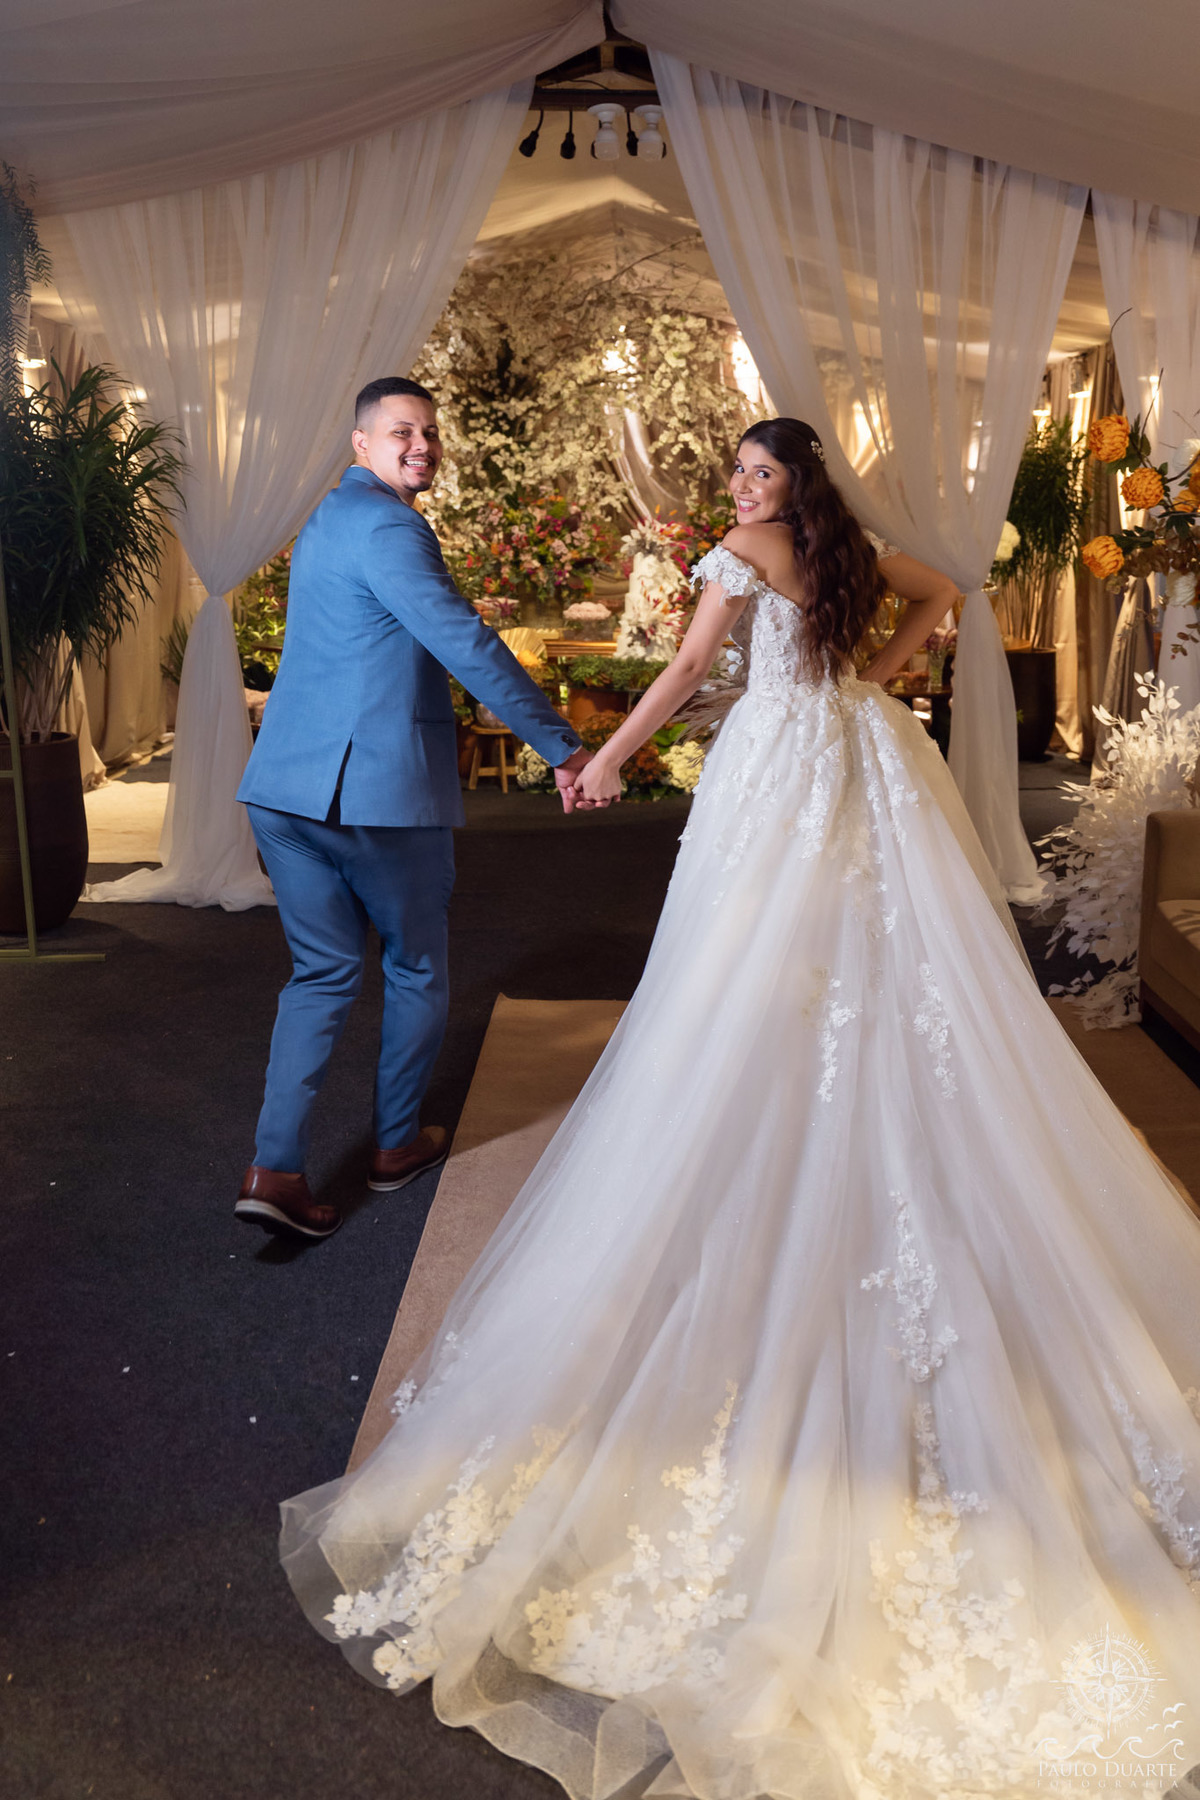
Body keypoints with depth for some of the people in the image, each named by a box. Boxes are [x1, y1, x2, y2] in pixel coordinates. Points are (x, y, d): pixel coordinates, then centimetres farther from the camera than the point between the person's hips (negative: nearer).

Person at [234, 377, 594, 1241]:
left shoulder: (327, 520, 20)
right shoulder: (387, 526, -12)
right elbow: (468, 648, -18)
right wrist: (563, 748, -14)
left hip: (285, 788, 9)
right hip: (378, 789, -8)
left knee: (323, 972, 12)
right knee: (417, 968, 12)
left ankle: (275, 1169, 3)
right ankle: (397, 1144, 27)